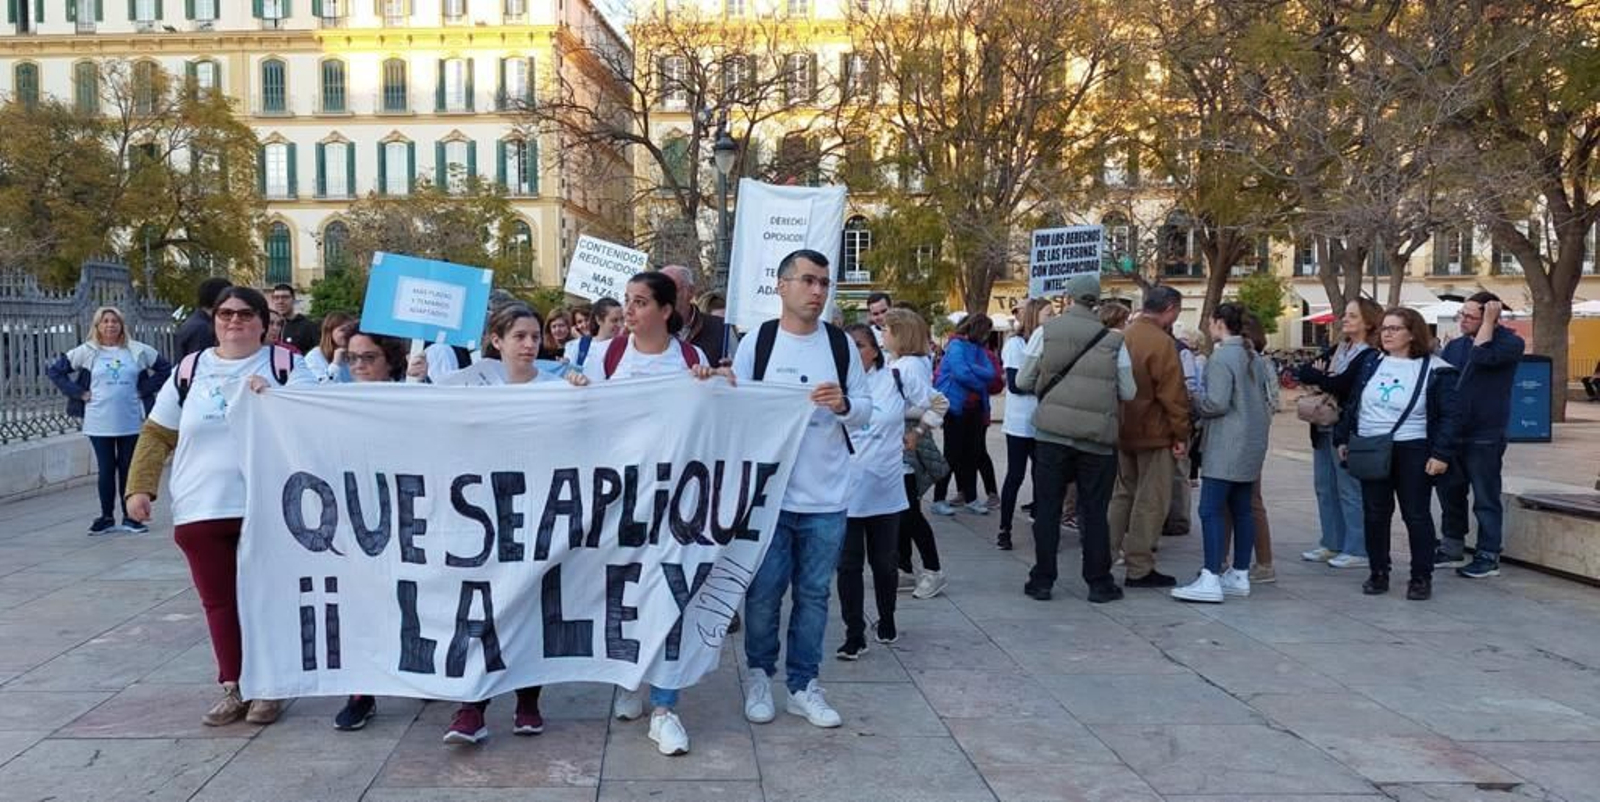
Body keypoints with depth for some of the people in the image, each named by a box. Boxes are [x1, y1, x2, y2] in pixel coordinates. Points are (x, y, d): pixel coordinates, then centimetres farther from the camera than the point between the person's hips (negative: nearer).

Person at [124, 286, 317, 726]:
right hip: (202, 510, 3)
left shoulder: (285, 363, 3)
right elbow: (157, 434, 13)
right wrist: (140, 487, 3)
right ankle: (233, 688, 17)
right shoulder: (191, 369, 10)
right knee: (219, 601, 6)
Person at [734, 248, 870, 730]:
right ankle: (760, 675, 25)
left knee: (814, 595, 10)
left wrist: (843, 405, -16)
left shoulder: (841, 344, 4)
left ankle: (803, 684, 22)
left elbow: (866, 410, 6)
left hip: (826, 497, 2)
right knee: (763, 594, 5)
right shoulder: (756, 342, -1)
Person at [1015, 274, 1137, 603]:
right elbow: (1128, 393, 4)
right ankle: (1099, 583, 15)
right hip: (1098, 436, 1)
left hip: (1053, 431, 0)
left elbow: (1023, 382, 2)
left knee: (1047, 508, 8)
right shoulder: (1114, 341, 0)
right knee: (1095, 511, 9)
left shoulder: (1045, 332, -2)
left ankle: (1042, 581, 12)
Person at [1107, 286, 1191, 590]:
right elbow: (1173, 395, -17)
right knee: (1151, 501, 0)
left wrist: (1122, 422, 18)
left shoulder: (1125, 335, 7)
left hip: (1123, 431, 8)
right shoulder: (1162, 342, -17)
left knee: (1123, 494, 18)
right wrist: (1181, 434, -10)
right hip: (1155, 433, -8)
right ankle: (1139, 569, 4)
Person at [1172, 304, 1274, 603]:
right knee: (1241, 509, 12)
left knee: (1211, 510, -9)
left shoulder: (1222, 357, -13)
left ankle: (1211, 580, -13)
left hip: (1227, 444, -9)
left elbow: (1216, 402, -18)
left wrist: (1192, 402, -2)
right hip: (1252, 444, 9)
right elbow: (1267, 396, 20)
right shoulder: (1255, 357, 14)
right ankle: (1240, 576, 16)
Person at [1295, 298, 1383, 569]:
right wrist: (1323, 378, -12)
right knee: (1325, 488, 12)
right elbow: (1302, 372, 7)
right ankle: (1332, 544, 22)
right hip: (1323, 429, 8)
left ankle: (1358, 550, 4)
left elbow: (1342, 385, -21)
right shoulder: (1337, 350, 16)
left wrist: (1315, 377, -4)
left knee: (1350, 491, -3)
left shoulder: (1371, 356, -9)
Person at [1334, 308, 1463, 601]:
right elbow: (1353, 405, 16)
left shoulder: (1436, 371, -6)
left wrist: (1442, 454, -16)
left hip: (1411, 453, -5)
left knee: (1416, 516, 1)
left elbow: (1451, 415, -9)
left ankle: (1421, 577, 11)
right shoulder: (1372, 365, 10)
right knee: (1374, 515, 8)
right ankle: (1378, 573, 18)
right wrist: (1343, 438, 11)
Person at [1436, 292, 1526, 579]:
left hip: (1484, 437, -6)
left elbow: (1483, 356, -26)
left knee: (1485, 498, 0)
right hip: (1451, 434, 6)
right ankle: (1452, 549, 25)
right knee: (1450, 492, 13)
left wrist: (1489, 322, -16)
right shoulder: (1454, 346, 12)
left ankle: (1489, 557, 7)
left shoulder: (1510, 343, -6)